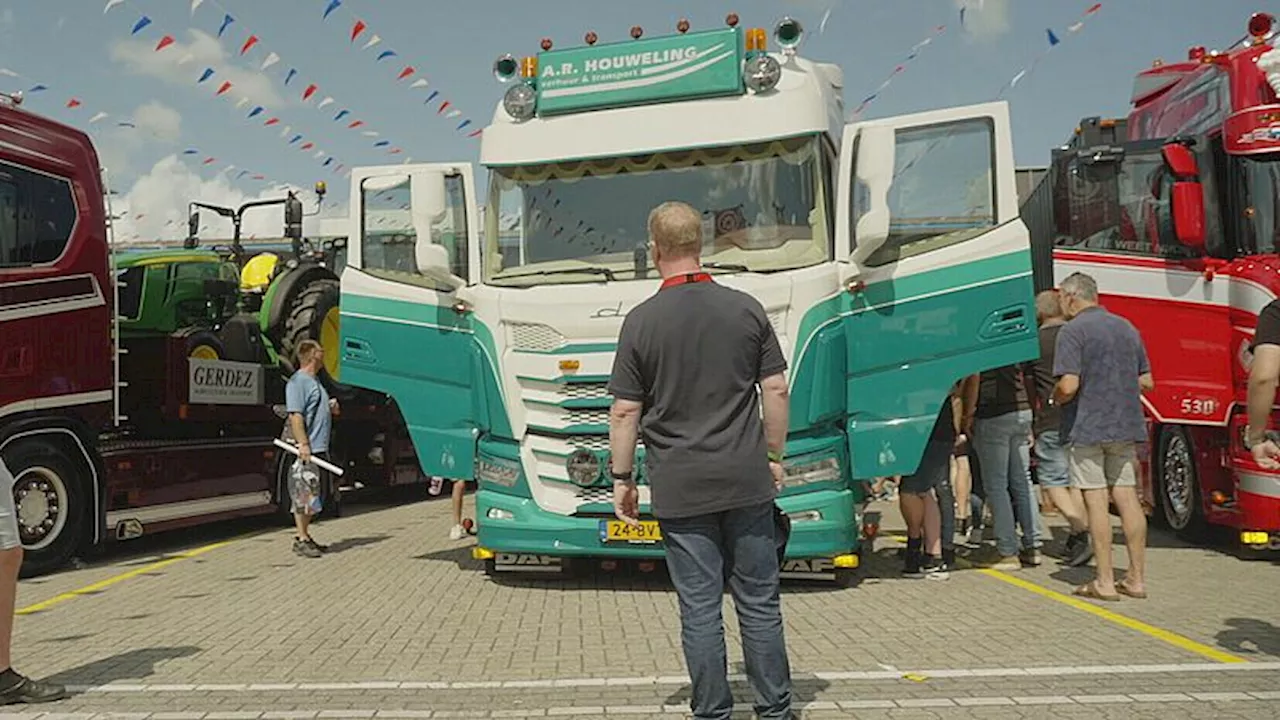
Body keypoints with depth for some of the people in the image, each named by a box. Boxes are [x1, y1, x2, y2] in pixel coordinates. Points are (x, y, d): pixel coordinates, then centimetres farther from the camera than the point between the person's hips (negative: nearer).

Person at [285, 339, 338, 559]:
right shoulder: (298, 381, -11)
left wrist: (331, 408, 11)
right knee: (303, 495, -6)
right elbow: (296, 416, -18)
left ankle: (305, 536, 20)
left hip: (320, 449, 10)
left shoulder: (315, 381, 20)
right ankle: (301, 539, -2)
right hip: (307, 450, -10)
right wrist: (303, 444, -24)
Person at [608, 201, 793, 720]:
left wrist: (622, 476, 7)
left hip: (679, 488, -2)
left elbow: (625, 411, -4)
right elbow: (776, 390, 3)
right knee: (759, 603, 11)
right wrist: (773, 456, 14)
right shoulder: (746, 309, 1)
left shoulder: (642, 321, -5)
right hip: (746, 481, 2)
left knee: (699, 609, 6)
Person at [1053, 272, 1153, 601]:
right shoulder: (1127, 327, 13)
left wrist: (1055, 398, 1)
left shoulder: (1073, 330, -11)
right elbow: (1146, 381, 16)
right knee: (1127, 498, 9)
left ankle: (1105, 582, 1)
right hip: (1126, 426, 6)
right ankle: (1136, 578, 13)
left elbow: (1068, 385, -19)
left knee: (1097, 502, -3)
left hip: (1087, 428, -6)